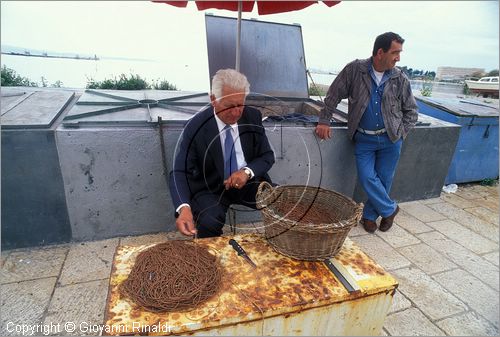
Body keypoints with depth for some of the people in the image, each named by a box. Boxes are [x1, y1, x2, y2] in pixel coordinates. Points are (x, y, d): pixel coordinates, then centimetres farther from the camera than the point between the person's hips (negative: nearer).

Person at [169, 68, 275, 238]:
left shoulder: (253, 117, -5)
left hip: (247, 182, 3)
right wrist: (183, 207, -38)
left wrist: (247, 171, -20)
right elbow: (179, 173, -18)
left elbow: (267, 156, 2)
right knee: (209, 221, -33)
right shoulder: (195, 127, -15)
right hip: (210, 188, -2)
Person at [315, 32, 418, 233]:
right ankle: (390, 209, 18)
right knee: (367, 178, -7)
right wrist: (324, 121, -6)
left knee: (383, 180, 6)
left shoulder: (400, 79, 0)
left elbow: (411, 111, 10)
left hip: (390, 140, 2)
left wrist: (401, 134, -2)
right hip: (364, 139, -1)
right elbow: (334, 95, -1)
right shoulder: (355, 70, -6)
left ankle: (369, 216, 27)